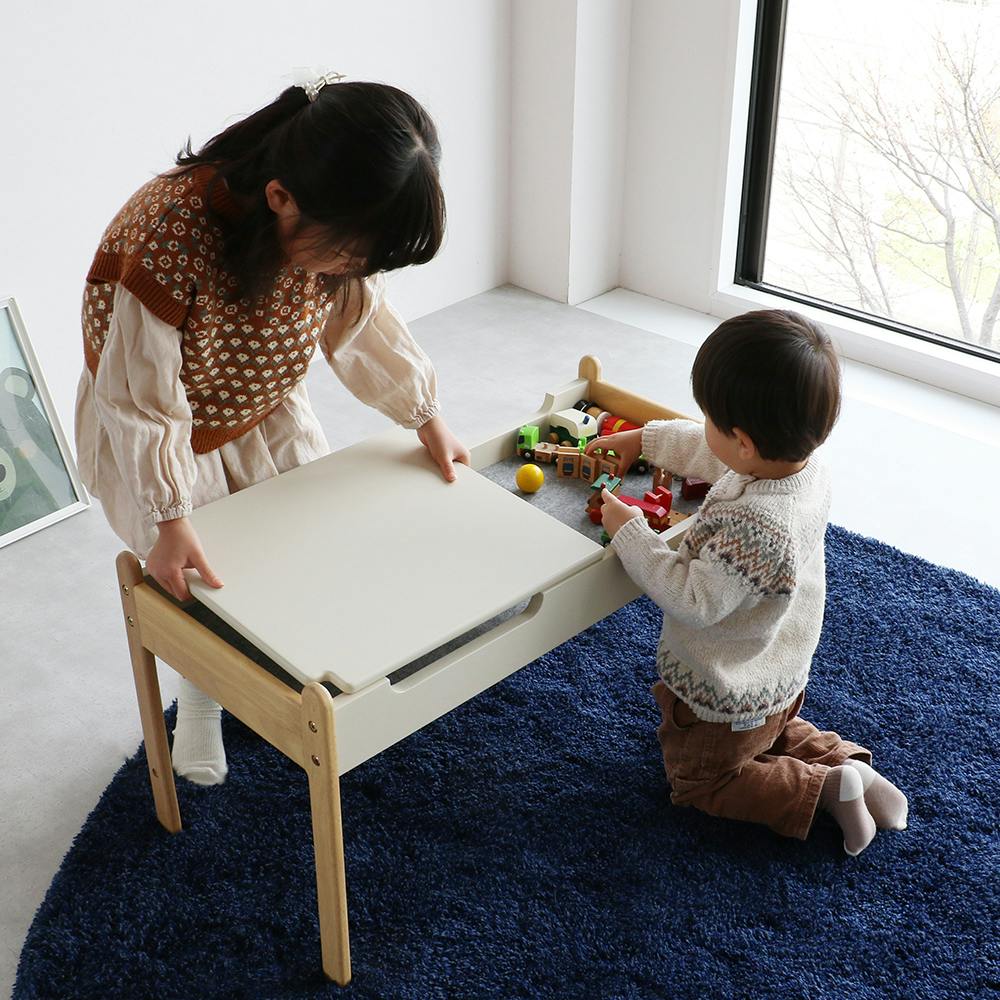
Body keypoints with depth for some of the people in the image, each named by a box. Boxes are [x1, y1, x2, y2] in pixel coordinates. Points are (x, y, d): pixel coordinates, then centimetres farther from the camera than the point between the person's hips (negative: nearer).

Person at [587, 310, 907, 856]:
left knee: (698, 781, 18)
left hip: (725, 699, -9)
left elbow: (694, 600, -33)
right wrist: (643, 438, 7)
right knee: (777, 734, 37)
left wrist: (629, 532, -25)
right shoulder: (807, 464, -16)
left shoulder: (755, 528, -43)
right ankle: (850, 763, 18)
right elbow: (711, 456, 2)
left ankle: (825, 789, 5)